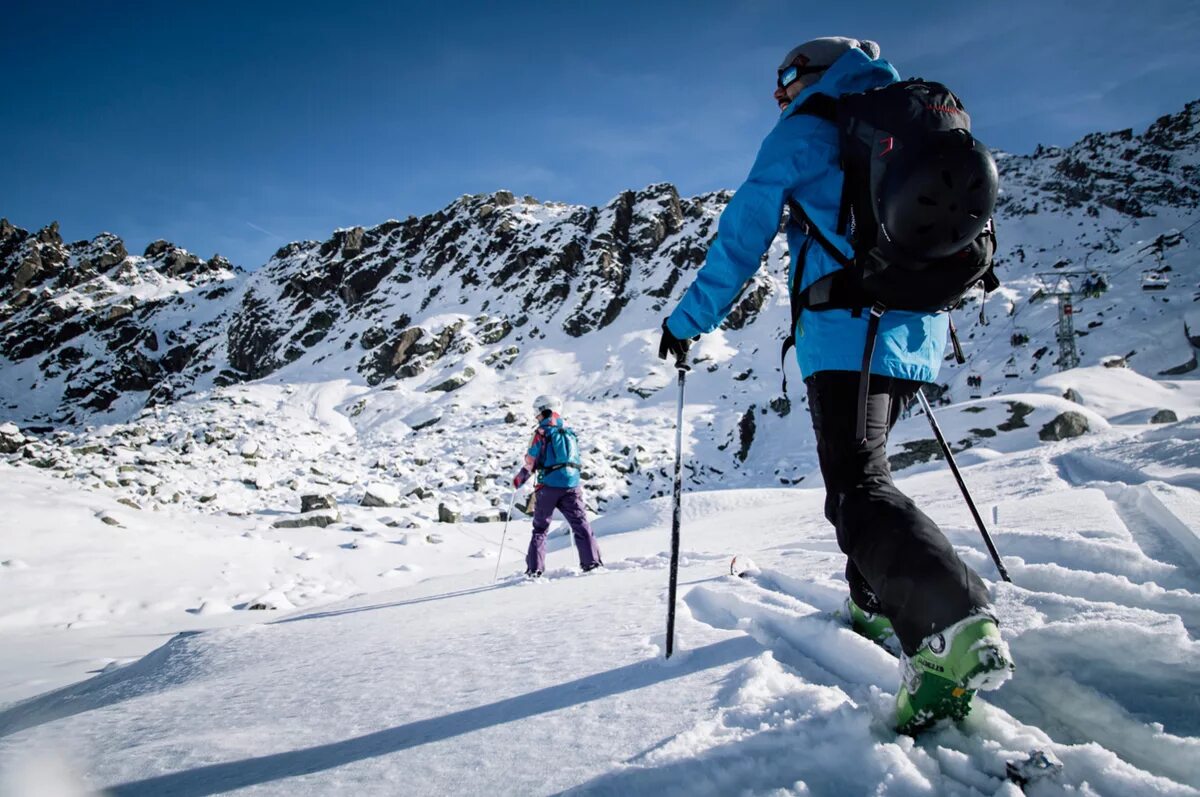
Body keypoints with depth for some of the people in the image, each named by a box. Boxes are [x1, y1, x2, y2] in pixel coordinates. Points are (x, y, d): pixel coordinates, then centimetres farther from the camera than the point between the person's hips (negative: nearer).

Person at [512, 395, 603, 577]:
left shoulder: (543, 431, -3)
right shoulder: (569, 432, 14)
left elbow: (531, 460, -5)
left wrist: (519, 479, 8)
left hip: (549, 486, -4)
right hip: (572, 485, 4)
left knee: (540, 528, 6)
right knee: (581, 525, 8)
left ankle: (534, 568, 2)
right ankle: (592, 561, -1)